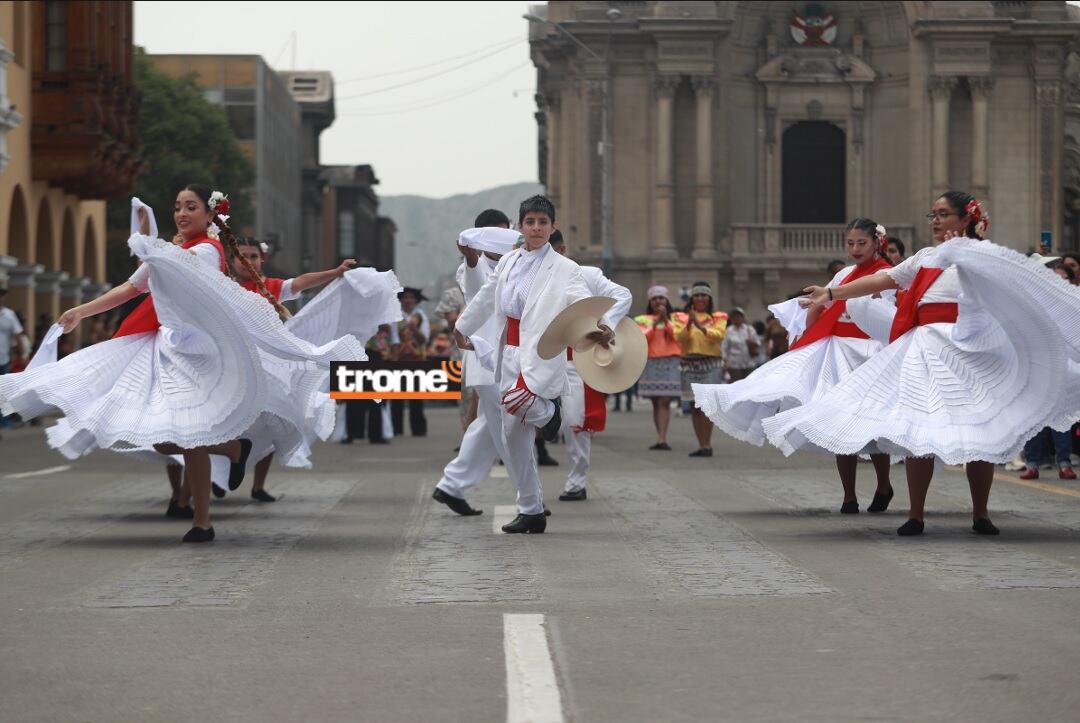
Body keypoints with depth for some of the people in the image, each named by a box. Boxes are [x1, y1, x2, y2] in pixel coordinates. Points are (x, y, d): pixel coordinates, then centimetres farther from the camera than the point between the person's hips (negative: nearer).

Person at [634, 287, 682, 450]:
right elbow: (641, 338, -2)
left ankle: (662, 440, -19)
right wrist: (654, 325, -13)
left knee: (664, 401, -12)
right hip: (651, 363, 2)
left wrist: (666, 320, -12)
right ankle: (661, 439, 8)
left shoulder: (675, 318, 10)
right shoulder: (643, 320, 12)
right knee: (656, 403, 3)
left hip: (671, 362, -2)